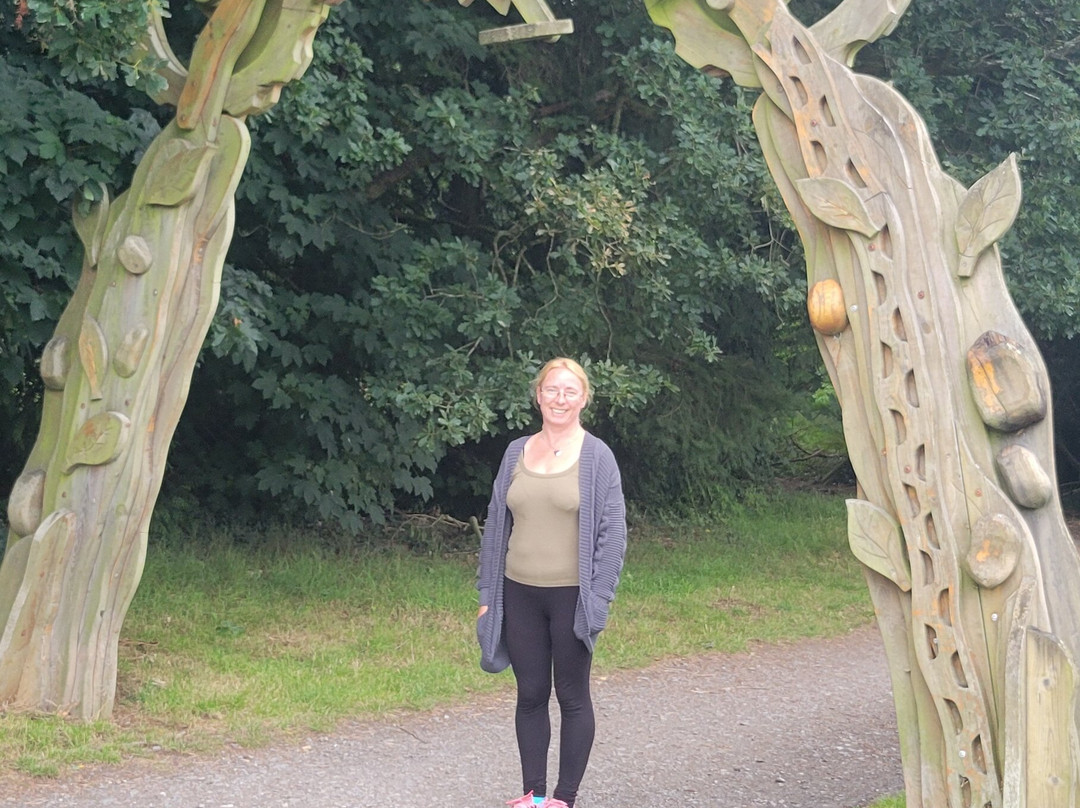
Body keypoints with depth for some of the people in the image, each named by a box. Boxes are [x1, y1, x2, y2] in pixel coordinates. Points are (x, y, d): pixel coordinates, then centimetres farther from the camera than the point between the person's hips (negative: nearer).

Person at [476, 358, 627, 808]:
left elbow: (612, 533, -7)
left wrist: (598, 598, -12)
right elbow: (496, 525, 10)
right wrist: (487, 593, 7)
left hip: (571, 597, -4)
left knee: (572, 697, 6)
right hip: (520, 595, 4)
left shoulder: (596, 457, -5)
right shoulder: (517, 453, 6)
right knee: (530, 695, 10)